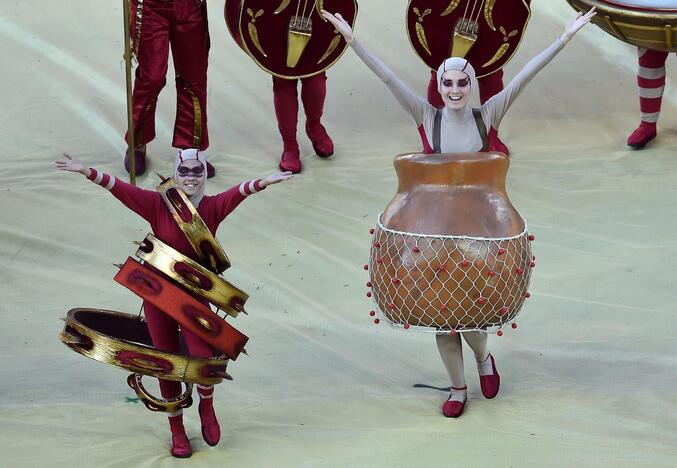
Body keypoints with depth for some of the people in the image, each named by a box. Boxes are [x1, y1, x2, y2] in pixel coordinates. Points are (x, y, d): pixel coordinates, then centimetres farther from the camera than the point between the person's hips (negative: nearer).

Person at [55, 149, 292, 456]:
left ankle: (206, 407, 18)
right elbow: (120, 188, -13)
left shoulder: (213, 207, -6)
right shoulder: (159, 205, -6)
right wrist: (86, 171, -24)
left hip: (195, 296, -1)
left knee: (205, 360, -15)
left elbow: (239, 191, -23)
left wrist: (264, 182, -41)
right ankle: (177, 431, 25)